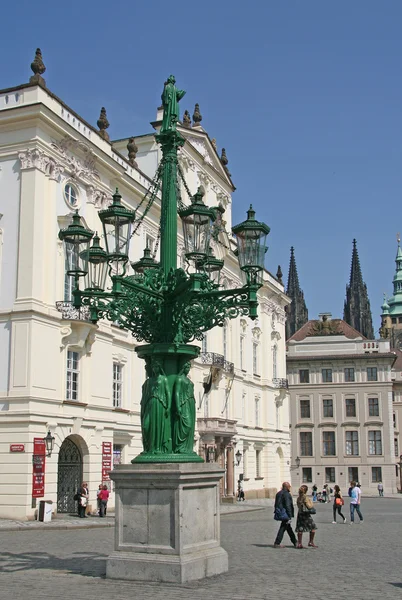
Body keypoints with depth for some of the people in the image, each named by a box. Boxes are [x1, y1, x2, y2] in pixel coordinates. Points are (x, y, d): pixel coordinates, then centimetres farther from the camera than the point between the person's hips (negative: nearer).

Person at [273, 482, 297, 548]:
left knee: (289, 528, 16)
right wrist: (290, 517, -20)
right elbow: (288, 506, -21)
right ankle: (277, 543, -1)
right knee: (282, 528, -3)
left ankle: (295, 542, 26)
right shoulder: (287, 494, -16)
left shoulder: (278, 493, 13)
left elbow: (276, 505, 18)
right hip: (286, 514, -9)